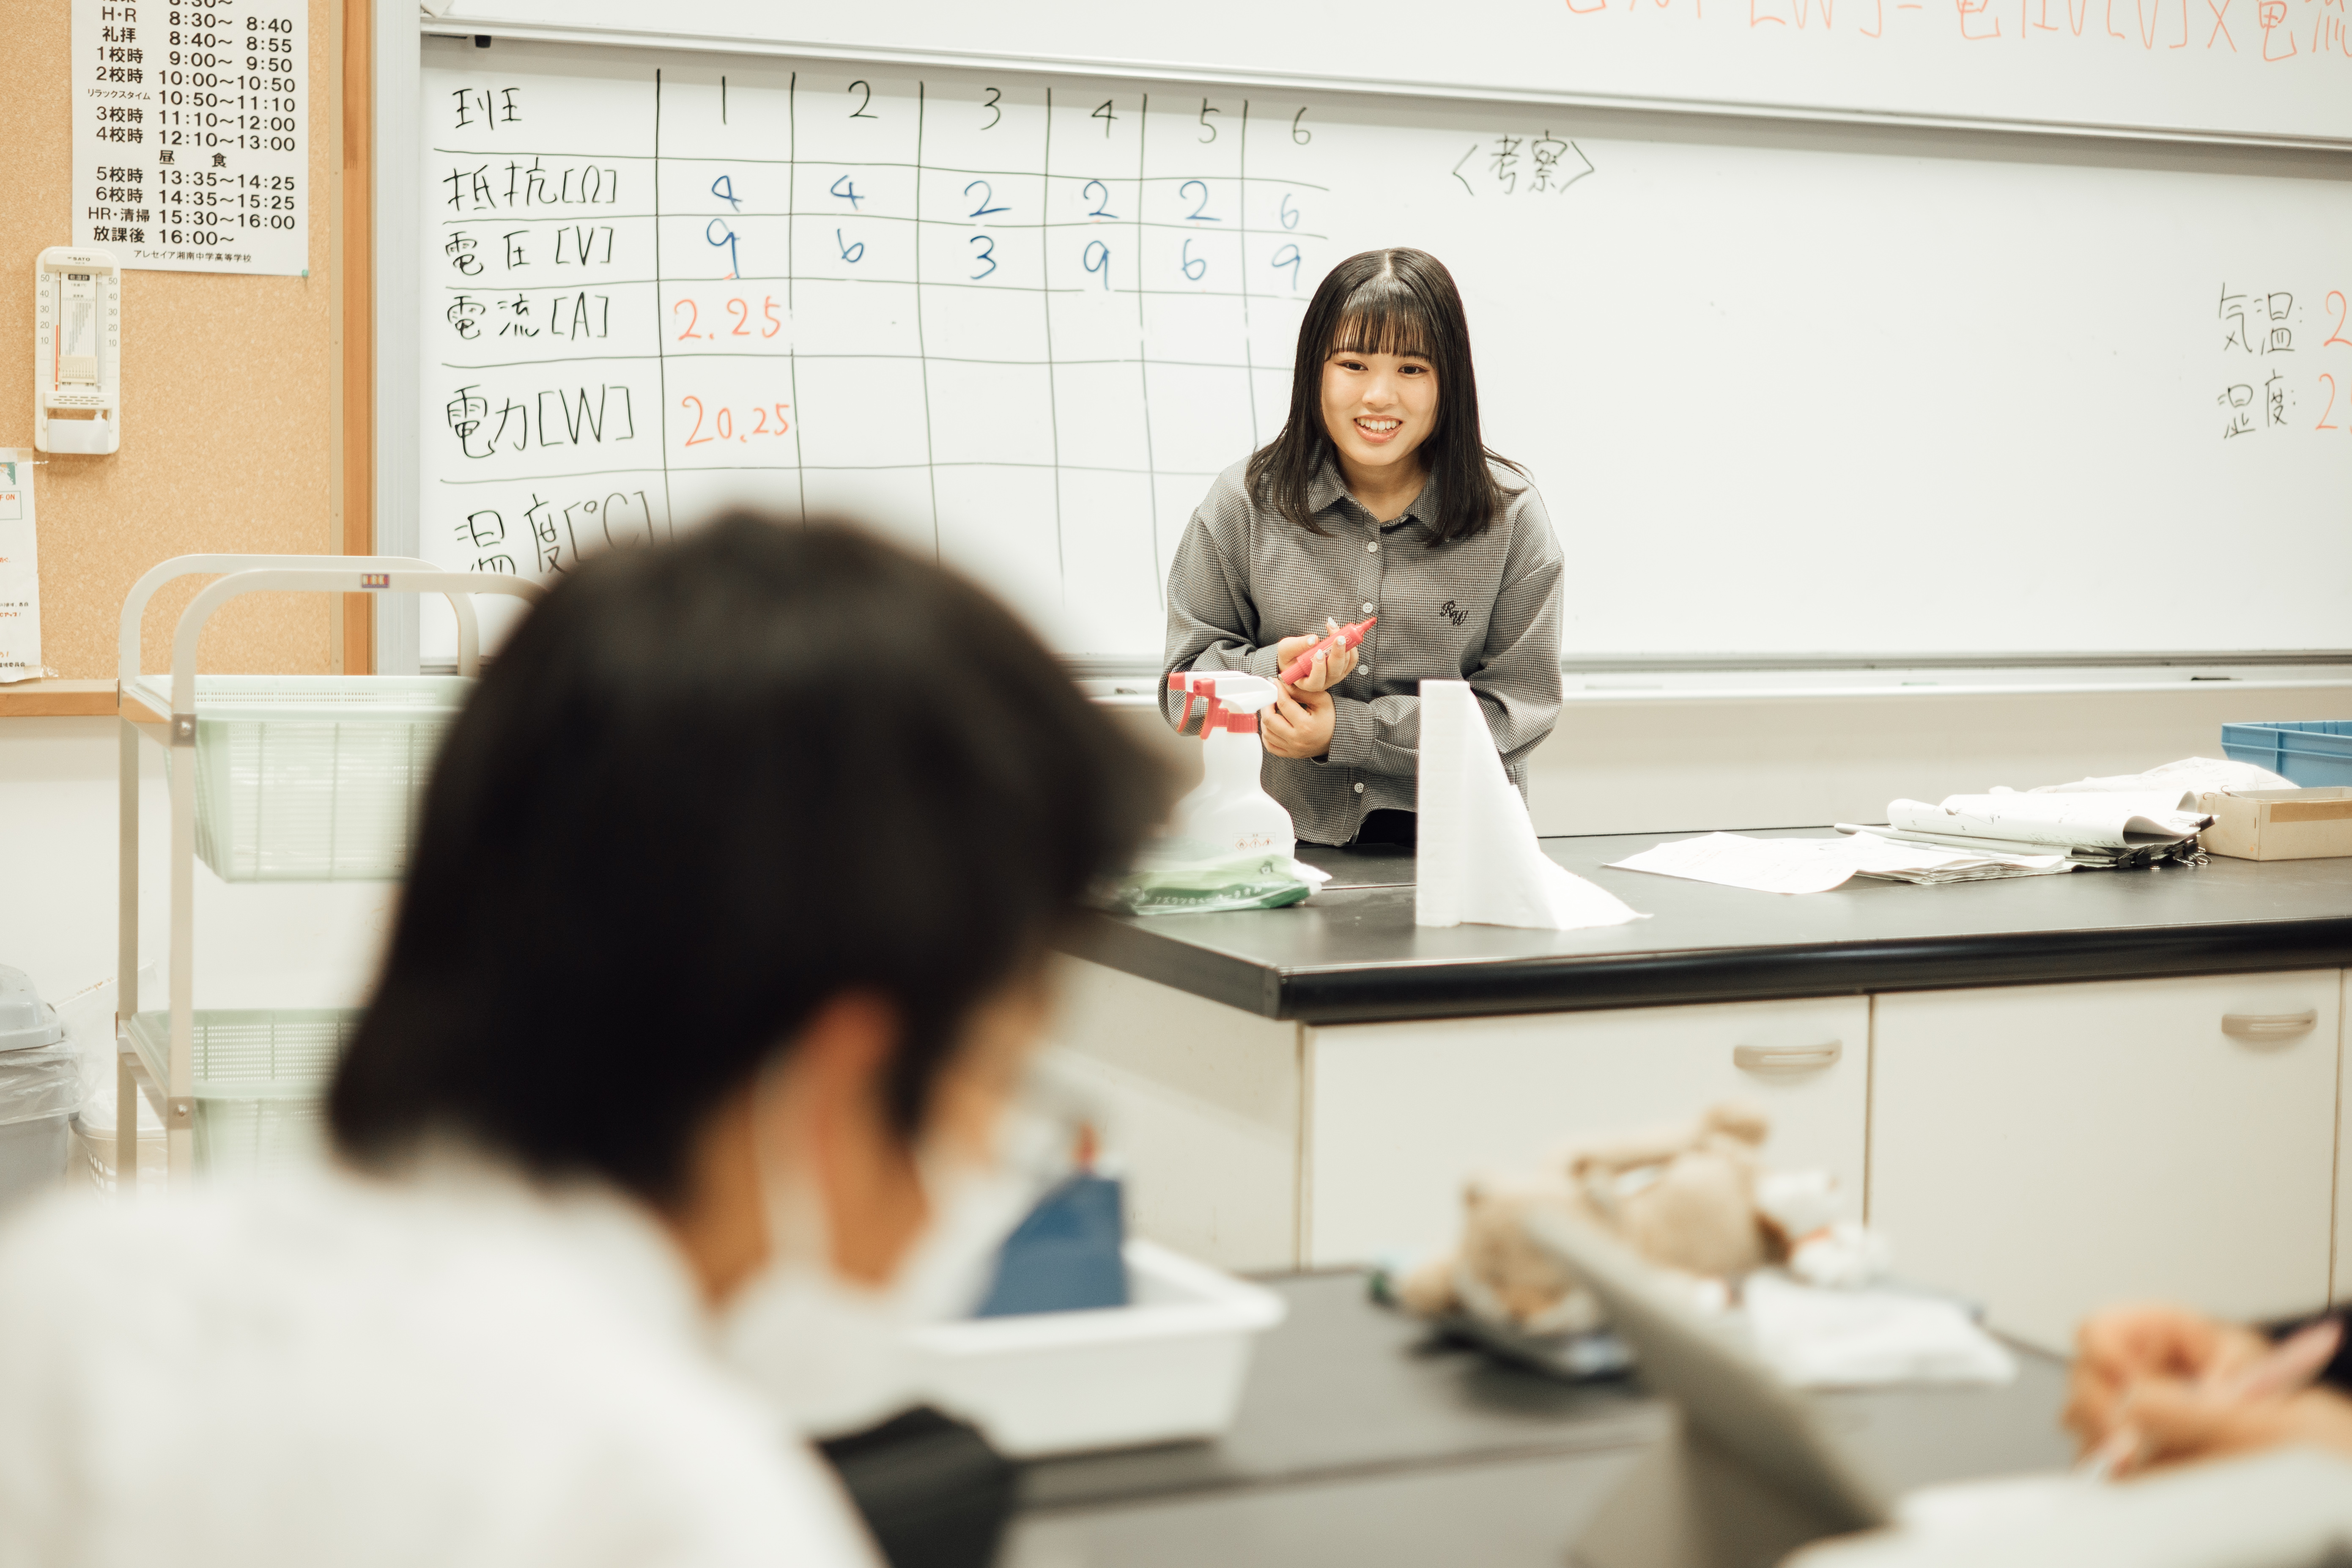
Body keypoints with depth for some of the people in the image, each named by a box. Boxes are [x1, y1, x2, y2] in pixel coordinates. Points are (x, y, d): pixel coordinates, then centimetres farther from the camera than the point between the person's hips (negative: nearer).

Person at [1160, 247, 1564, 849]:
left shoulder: (1510, 516, 1)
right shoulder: (1244, 504, 3)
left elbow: (1521, 701, -2)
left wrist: (1343, 730, -12)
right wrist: (1275, 671, -15)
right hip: (1285, 850, 0)